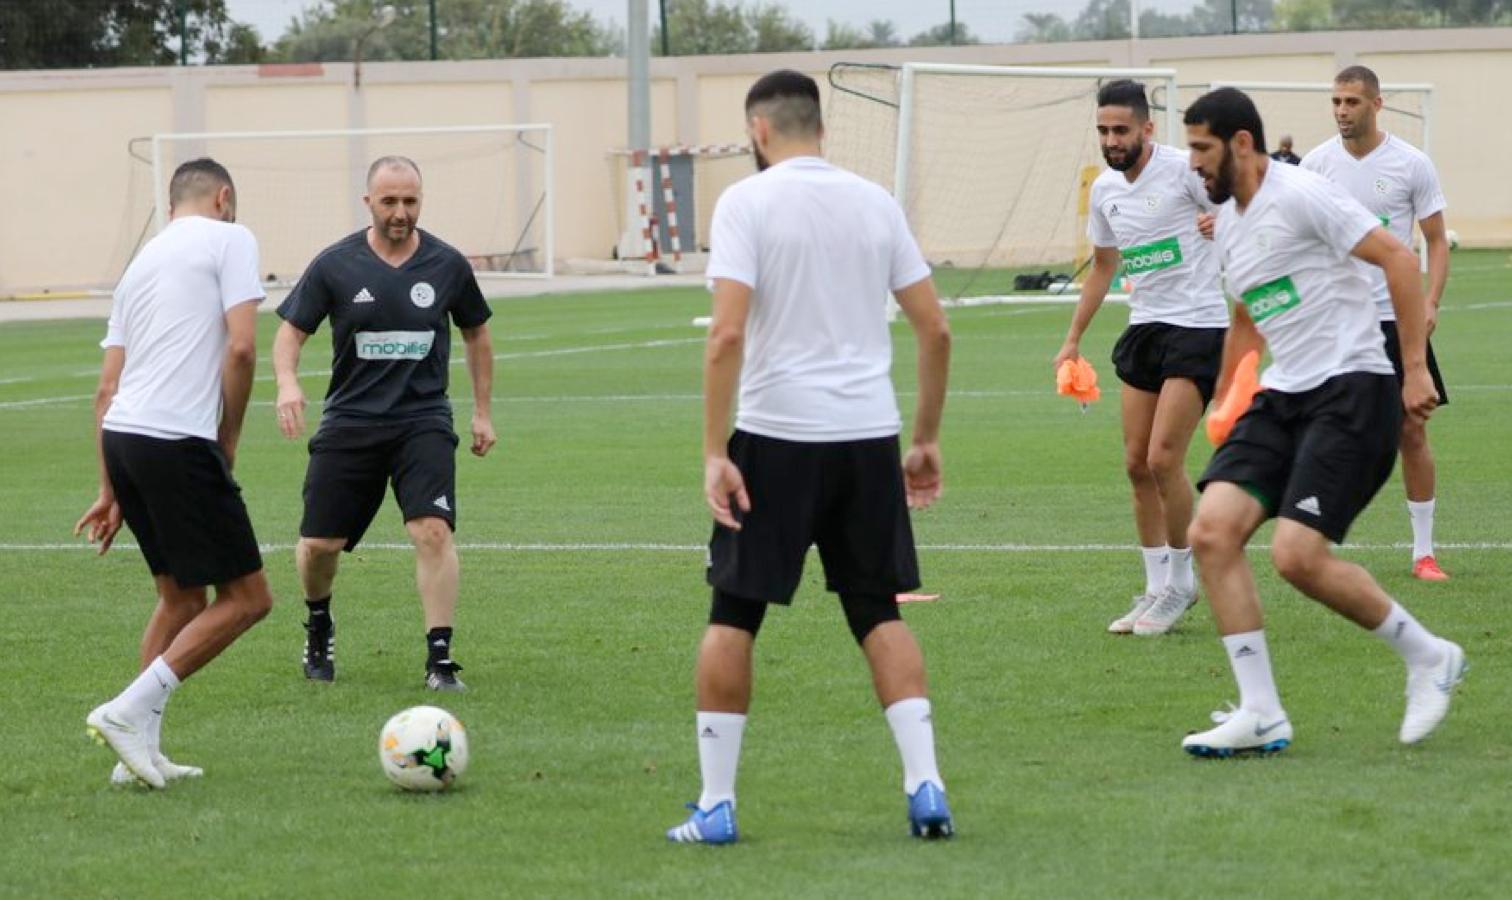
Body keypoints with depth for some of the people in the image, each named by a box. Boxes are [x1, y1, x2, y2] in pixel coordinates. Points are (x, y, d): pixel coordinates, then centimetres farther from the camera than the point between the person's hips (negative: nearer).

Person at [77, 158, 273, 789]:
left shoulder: (144, 260, 23)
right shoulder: (230, 239, 3)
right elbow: (241, 347, -10)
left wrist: (110, 492, 21)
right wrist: (228, 442, 2)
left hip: (119, 433, 8)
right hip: (178, 441, -8)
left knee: (181, 597, 20)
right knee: (247, 596, 0)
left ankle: (142, 752, 16)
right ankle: (130, 711, -8)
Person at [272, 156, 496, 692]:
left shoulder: (446, 265, 0)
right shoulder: (336, 265, -3)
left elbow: (476, 333, 15)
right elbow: (292, 329, 2)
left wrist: (483, 411, 15)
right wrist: (287, 381, -19)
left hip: (423, 420, 0)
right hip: (349, 421, 0)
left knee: (434, 531, -20)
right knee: (319, 544, 1)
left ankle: (440, 659, -15)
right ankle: (318, 628, 34)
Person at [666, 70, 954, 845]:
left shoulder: (747, 201, -5)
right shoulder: (874, 202, 9)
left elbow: (728, 332, -15)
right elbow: (935, 329, 9)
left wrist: (714, 452, -13)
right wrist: (927, 439, 18)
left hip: (777, 435, -4)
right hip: (869, 437, 4)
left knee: (733, 614, 8)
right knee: (879, 612, 13)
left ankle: (715, 804, 8)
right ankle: (925, 787, 1)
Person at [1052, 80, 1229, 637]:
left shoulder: (1183, 171, -13)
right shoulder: (1104, 189, 9)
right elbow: (1103, 266, 22)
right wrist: (1073, 339, 23)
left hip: (1199, 325, -7)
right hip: (1145, 327, 7)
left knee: (1163, 459, -13)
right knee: (1137, 465, 4)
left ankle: (1180, 582, 2)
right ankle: (1157, 589, 14)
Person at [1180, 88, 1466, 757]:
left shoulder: (1300, 195, -11)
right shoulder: (1227, 223, 16)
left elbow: (1399, 259, -14)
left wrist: (1415, 370, -16)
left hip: (1351, 390, -8)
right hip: (1282, 397, 8)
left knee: (1297, 555, -19)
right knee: (1212, 530, -10)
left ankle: (1428, 658, 4)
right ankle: (1260, 715, -7)